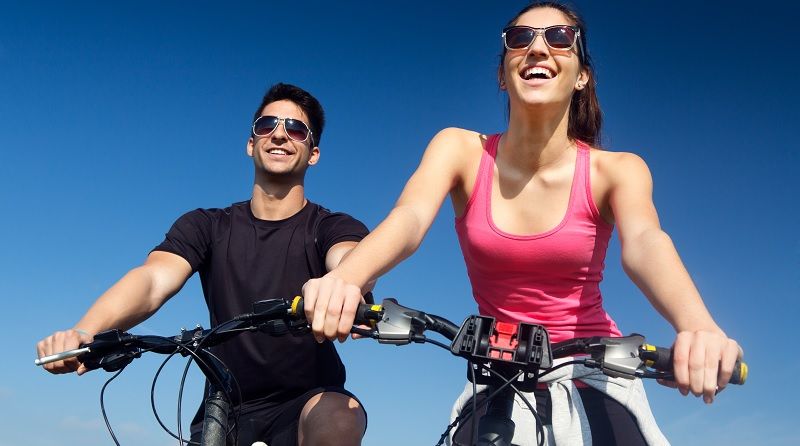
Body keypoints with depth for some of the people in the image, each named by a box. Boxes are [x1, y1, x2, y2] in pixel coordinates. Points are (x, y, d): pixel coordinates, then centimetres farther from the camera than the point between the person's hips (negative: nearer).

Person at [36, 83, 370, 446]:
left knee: (338, 417, -33)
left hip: (307, 405, -2)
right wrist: (84, 332, -35)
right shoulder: (206, 227, 3)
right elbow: (153, 279, -14)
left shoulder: (332, 227, -4)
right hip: (226, 412, 3)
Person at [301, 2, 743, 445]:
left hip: (593, 379, 0)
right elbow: (408, 219, -27)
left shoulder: (615, 170, -11)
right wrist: (342, 279, -49)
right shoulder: (462, 150, -9)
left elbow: (644, 243, -30)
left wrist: (698, 327, -53)